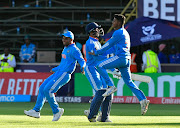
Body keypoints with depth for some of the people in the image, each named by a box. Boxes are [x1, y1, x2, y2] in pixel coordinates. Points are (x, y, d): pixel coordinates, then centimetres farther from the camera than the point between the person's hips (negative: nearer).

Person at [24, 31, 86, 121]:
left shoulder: (74, 50, -9)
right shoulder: (65, 49, 20)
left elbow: (82, 61, -18)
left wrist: (82, 67, -39)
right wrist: (54, 69, 39)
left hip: (64, 74, -10)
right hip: (58, 73, 10)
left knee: (47, 90, -18)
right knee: (42, 88, 4)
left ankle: (56, 111, -5)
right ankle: (36, 111, 5)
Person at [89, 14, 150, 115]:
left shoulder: (118, 33, -7)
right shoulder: (125, 33, 24)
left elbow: (109, 45, -5)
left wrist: (97, 53, 3)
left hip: (120, 57, -10)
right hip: (127, 60, 10)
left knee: (100, 66, -10)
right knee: (129, 82, 9)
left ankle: (111, 86, -15)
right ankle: (143, 100, -1)